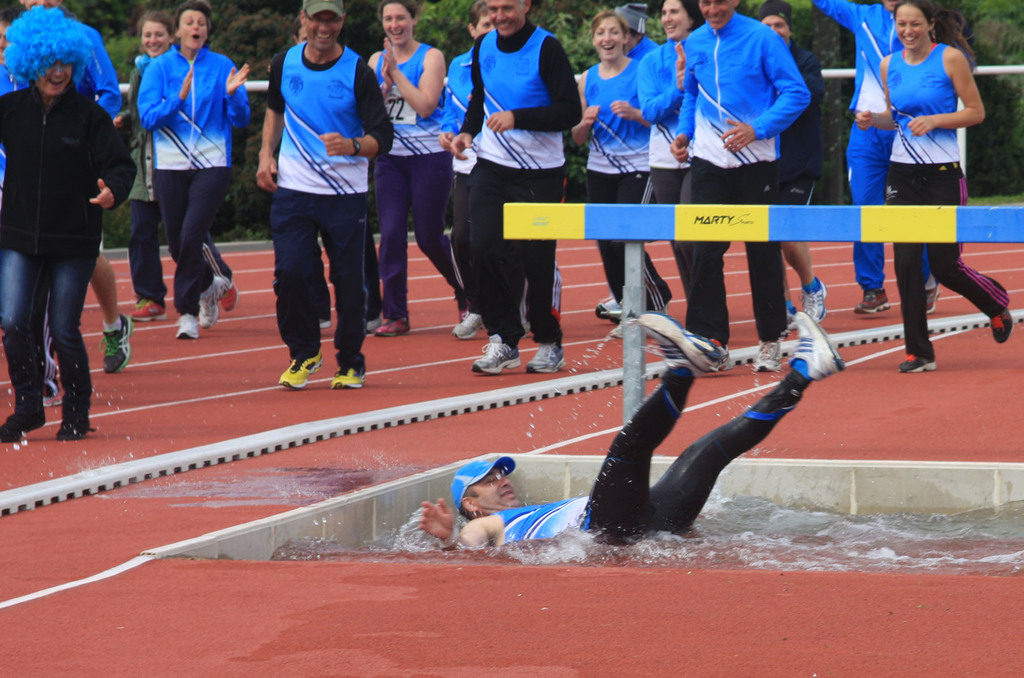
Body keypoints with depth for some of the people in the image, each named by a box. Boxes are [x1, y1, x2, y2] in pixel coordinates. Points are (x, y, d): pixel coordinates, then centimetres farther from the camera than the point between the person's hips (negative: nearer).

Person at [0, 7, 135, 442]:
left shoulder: (88, 114, -4)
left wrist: (112, 191, -26)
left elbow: (121, 165, -6)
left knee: (64, 331, 2)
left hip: (74, 242, -2)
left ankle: (77, 412, 20)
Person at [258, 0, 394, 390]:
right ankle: (303, 352, 13)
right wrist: (266, 153, 13)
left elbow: (383, 137, -12)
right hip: (292, 188, 2)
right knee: (289, 272, -9)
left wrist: (351, 146, -31)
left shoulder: (358, 72, -8)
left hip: (346, 194, -2)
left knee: (348, 281, 0)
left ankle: (351, 363, 18)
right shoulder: (284, 65, 4)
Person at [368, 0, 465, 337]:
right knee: (391, 234, -6)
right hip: (390, 158, 4)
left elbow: (425, 105, -15)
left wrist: (396, 73, -14)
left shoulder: (431, 57, -4)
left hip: (429, 155, -4)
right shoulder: (377, 60, 8)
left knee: (429, 238, 2)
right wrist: (385, 83, -14)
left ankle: (466, 294, 27)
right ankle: (395, 315, 0)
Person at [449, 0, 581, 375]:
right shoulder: (483, 47, 8)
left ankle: (549, 343, 15)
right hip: (491, 165, 5)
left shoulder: (546, 48, -10)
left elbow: (570, 111, -14)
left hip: (541, 172, -4)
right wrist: (467, 131, 5)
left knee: (538, 257, -2)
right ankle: (503, 340, 3)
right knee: (485, 249, -7)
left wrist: (517, 117, -23)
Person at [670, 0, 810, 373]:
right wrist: (684, 132, 5)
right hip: (708, 160, 3)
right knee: (705, 250, -5)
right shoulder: (694, 43, 8)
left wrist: (757, 129, -20)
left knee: (763, 251, 4)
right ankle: (709, 338, -1)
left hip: (756, 159, -3)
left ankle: (770, 341, 15)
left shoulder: (762, 38, -7)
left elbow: (797, 93, -10)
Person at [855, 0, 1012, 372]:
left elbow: (976, 112, -4)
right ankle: (918, 351, 4)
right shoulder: (889, 65, 7)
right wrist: (872, 119, -2)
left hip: (943, 173, -4)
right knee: (906, 261, -4)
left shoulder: (950, 58, -6)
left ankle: (998, 304, 29)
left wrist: (934, 121, -17)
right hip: (902, 174, 4)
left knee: (945, 266, -3)